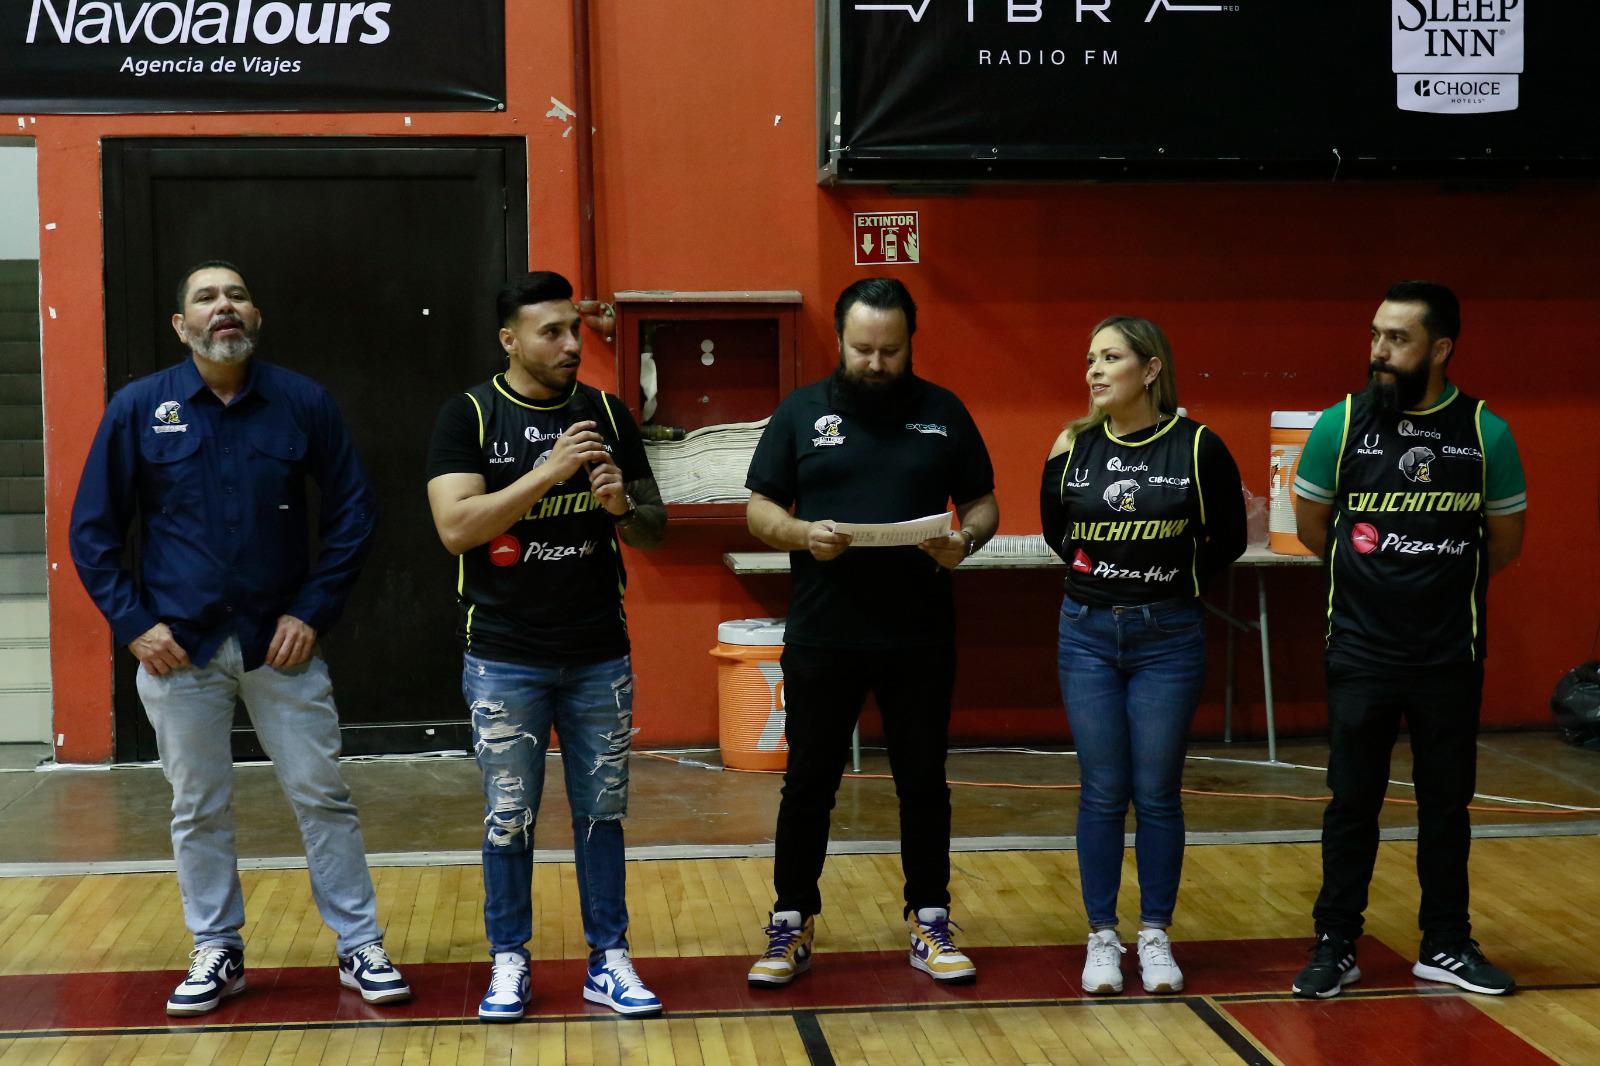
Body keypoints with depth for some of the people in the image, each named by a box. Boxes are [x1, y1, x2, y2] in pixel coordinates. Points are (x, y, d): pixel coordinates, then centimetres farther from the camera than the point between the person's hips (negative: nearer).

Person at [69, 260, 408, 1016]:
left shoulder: (303, 403, -2)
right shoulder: (139, 408, -1)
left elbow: (354, 511, 3)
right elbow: (92, 529, 2)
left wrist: (314, 612, -4)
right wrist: (132, 623, -6)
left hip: (280, 642, 0)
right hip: (179, 648, 0)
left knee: (322, 798, 3)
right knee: (198, 811, 9)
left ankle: (360, 947, 15)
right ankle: (216, 954, 23)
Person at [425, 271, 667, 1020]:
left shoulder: (606, 413, 4)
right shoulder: (469, 415, -5)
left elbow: (655, 528, 9)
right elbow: (456, 527, -17)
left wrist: (622, 506, -14)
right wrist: (549, 471, -23)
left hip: (599, 654, 3)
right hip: (504, 658, -3)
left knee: (602, 811, 9)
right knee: (509, 816, 6)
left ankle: (608, 959, 19)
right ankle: (509, 962, 19)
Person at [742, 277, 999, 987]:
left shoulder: (943, 413, 6)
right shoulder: (802, 412, 3)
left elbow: (983, 504, 10)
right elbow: (759, 510, 3)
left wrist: (965, 540, -13)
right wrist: (804, 534, -18)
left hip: (920, 638, 1)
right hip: (822, 635, -1)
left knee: (924, 783, 9)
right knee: (808, 784, 6)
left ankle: (929, 925, 21)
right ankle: (792, 925, 18)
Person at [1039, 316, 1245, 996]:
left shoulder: (1197, 446, -7)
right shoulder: (1077, 447, 1)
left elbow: (1229, 538, 2)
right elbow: (1056, 536, 11)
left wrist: (1184, 582, -1)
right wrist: (1055, 469, 0)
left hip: (1169, 638, -2)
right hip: (1088, 633, 2)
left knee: (1157, 793, 4)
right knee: (1102, 792, 6)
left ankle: (1156, 936, 16)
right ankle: (1102, 938, 15)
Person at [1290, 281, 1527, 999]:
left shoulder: (1485, 433, -4)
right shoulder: (1341, 424, -5)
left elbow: (1505, 540, 8)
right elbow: (1311, 524, 7)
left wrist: (1441, 583, 12)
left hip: (1451, 657, 1)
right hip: (1360, 652, -1)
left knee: (1447, 802, 10)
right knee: (1352, 802, 5)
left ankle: (1445, 946, 23)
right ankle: (1335, 947, 16)